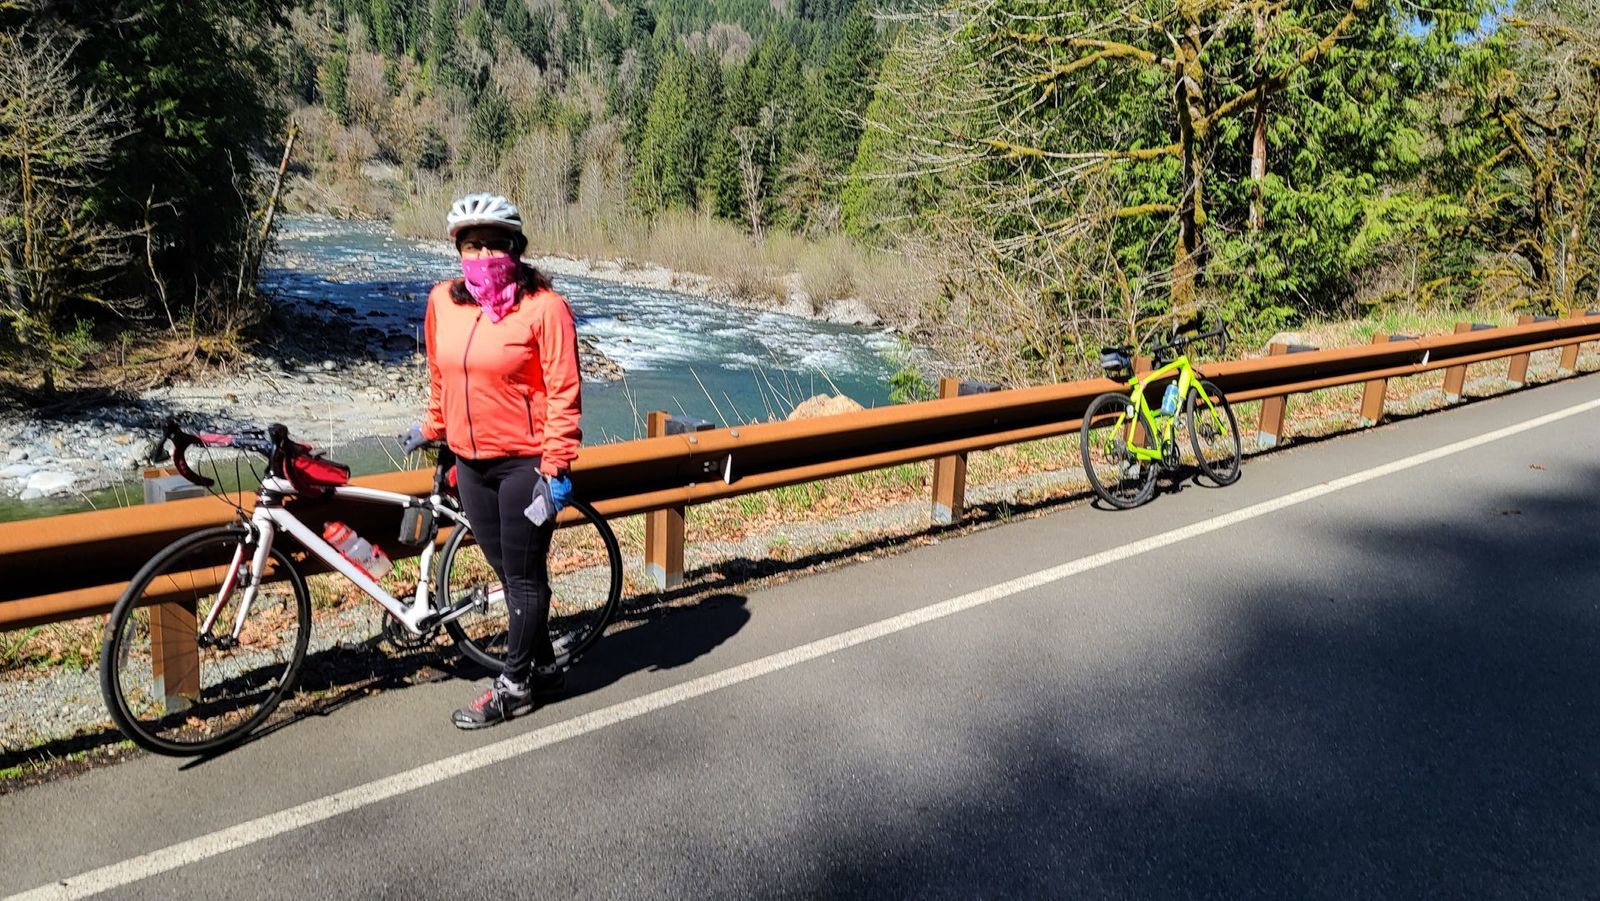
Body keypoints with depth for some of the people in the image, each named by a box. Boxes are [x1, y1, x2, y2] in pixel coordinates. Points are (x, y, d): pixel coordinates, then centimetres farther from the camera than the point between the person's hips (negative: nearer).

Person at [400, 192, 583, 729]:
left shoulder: (544, 307, -13)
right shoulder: (443, 301, 4)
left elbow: (564, 392, -15)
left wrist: (556, 466, -18)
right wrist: (433, 428, 26)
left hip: (526, 462, -6)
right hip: (470, 462, 6)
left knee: (525, 576, 5)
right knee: (508, 573, 14)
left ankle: (514, 687, 17)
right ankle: (543, 668, 30)